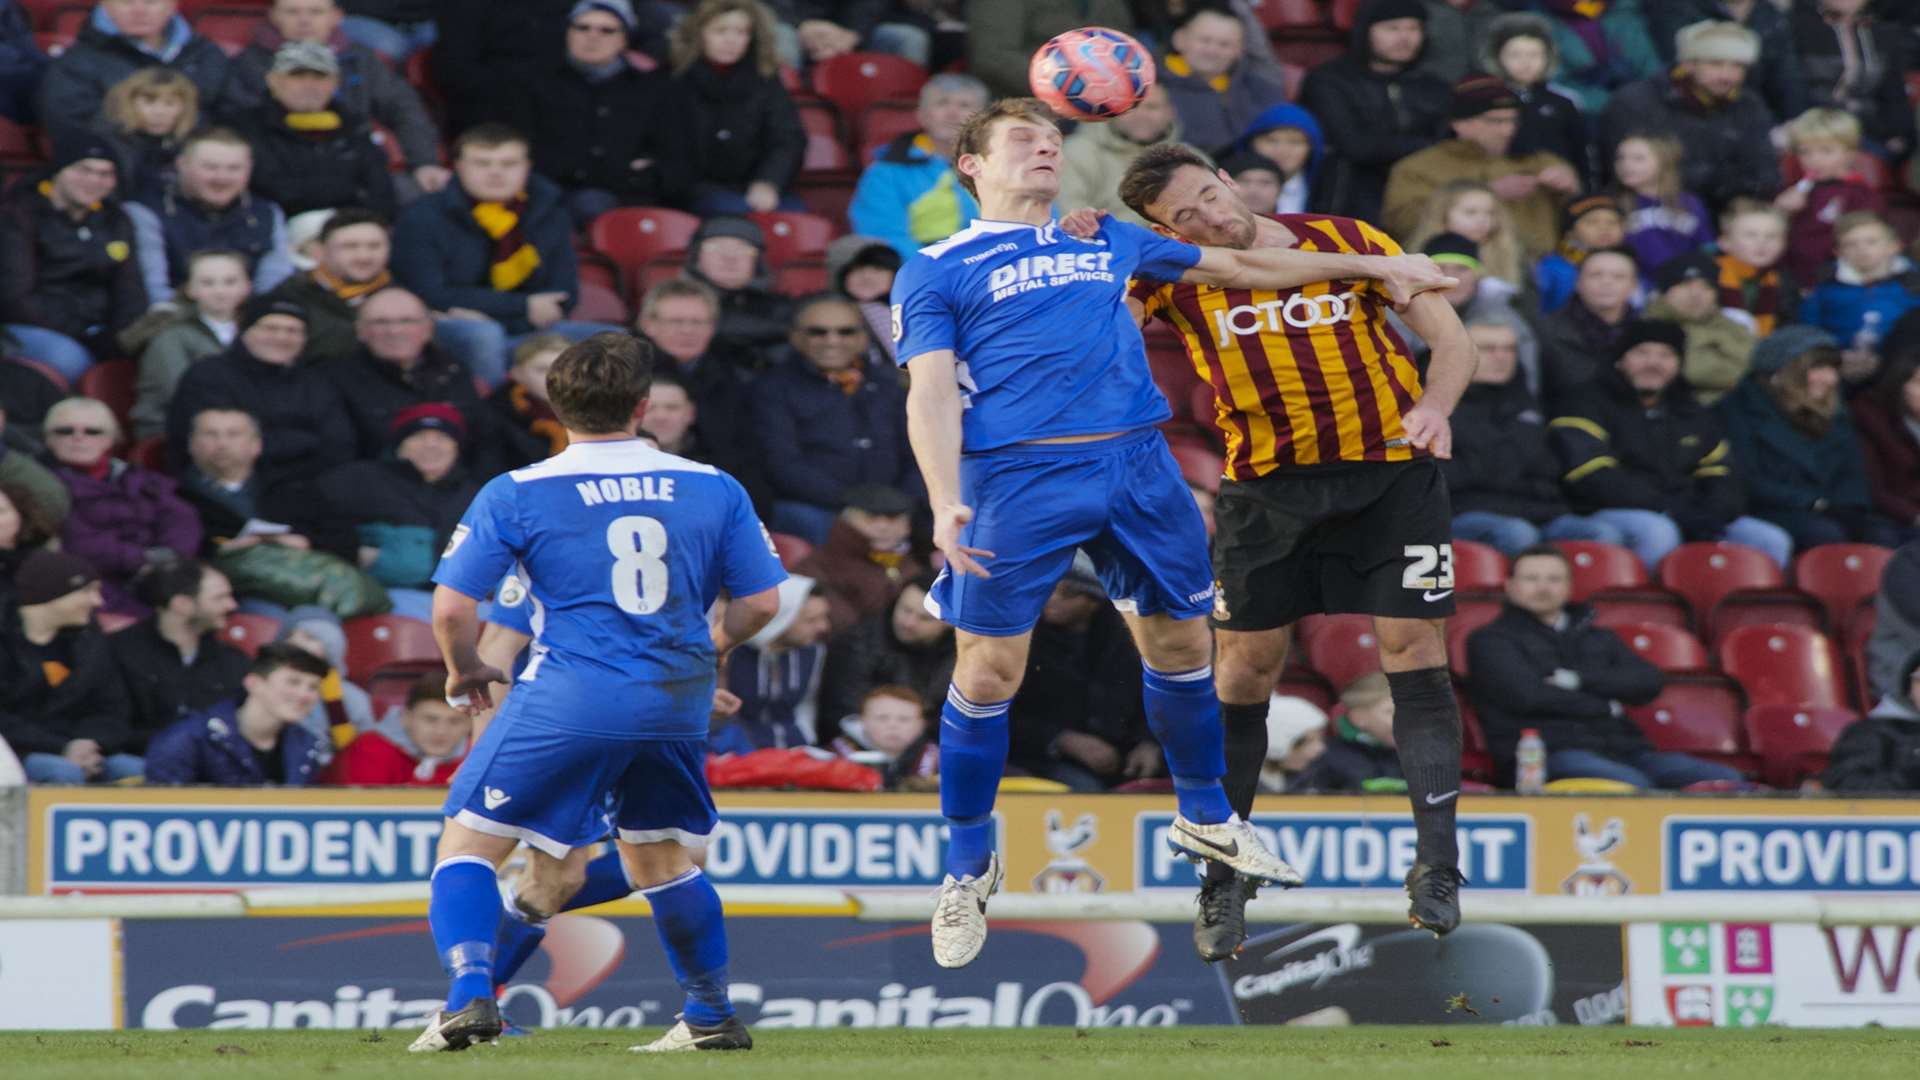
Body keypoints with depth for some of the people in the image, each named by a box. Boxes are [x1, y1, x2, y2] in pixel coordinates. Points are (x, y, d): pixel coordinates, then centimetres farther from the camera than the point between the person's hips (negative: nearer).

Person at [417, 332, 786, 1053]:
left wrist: (464, 671, 16)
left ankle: (470, 993, -13)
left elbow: (452, 607, -4)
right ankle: (712, 1017, 28)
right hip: (678, 702, 4)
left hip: (568, 700, -4)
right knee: (661, 860, 24)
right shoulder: (713, 489, 6)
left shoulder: (516, 495, -2)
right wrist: (714, 647, 29)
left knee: (469, 843, 6)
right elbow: (761, 601, 9)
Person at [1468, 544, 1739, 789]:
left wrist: (1578, 679, -3)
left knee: (1726, 780, -17)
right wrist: (1606, 708, 3)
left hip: (1623, 747, 6)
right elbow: (1528, 695, -6)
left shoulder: (1599, 639, 28)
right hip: (1553, 752, -6)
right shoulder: (1491, 641, 12)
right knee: (1632, 784, -40)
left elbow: (1648, 682, 11)